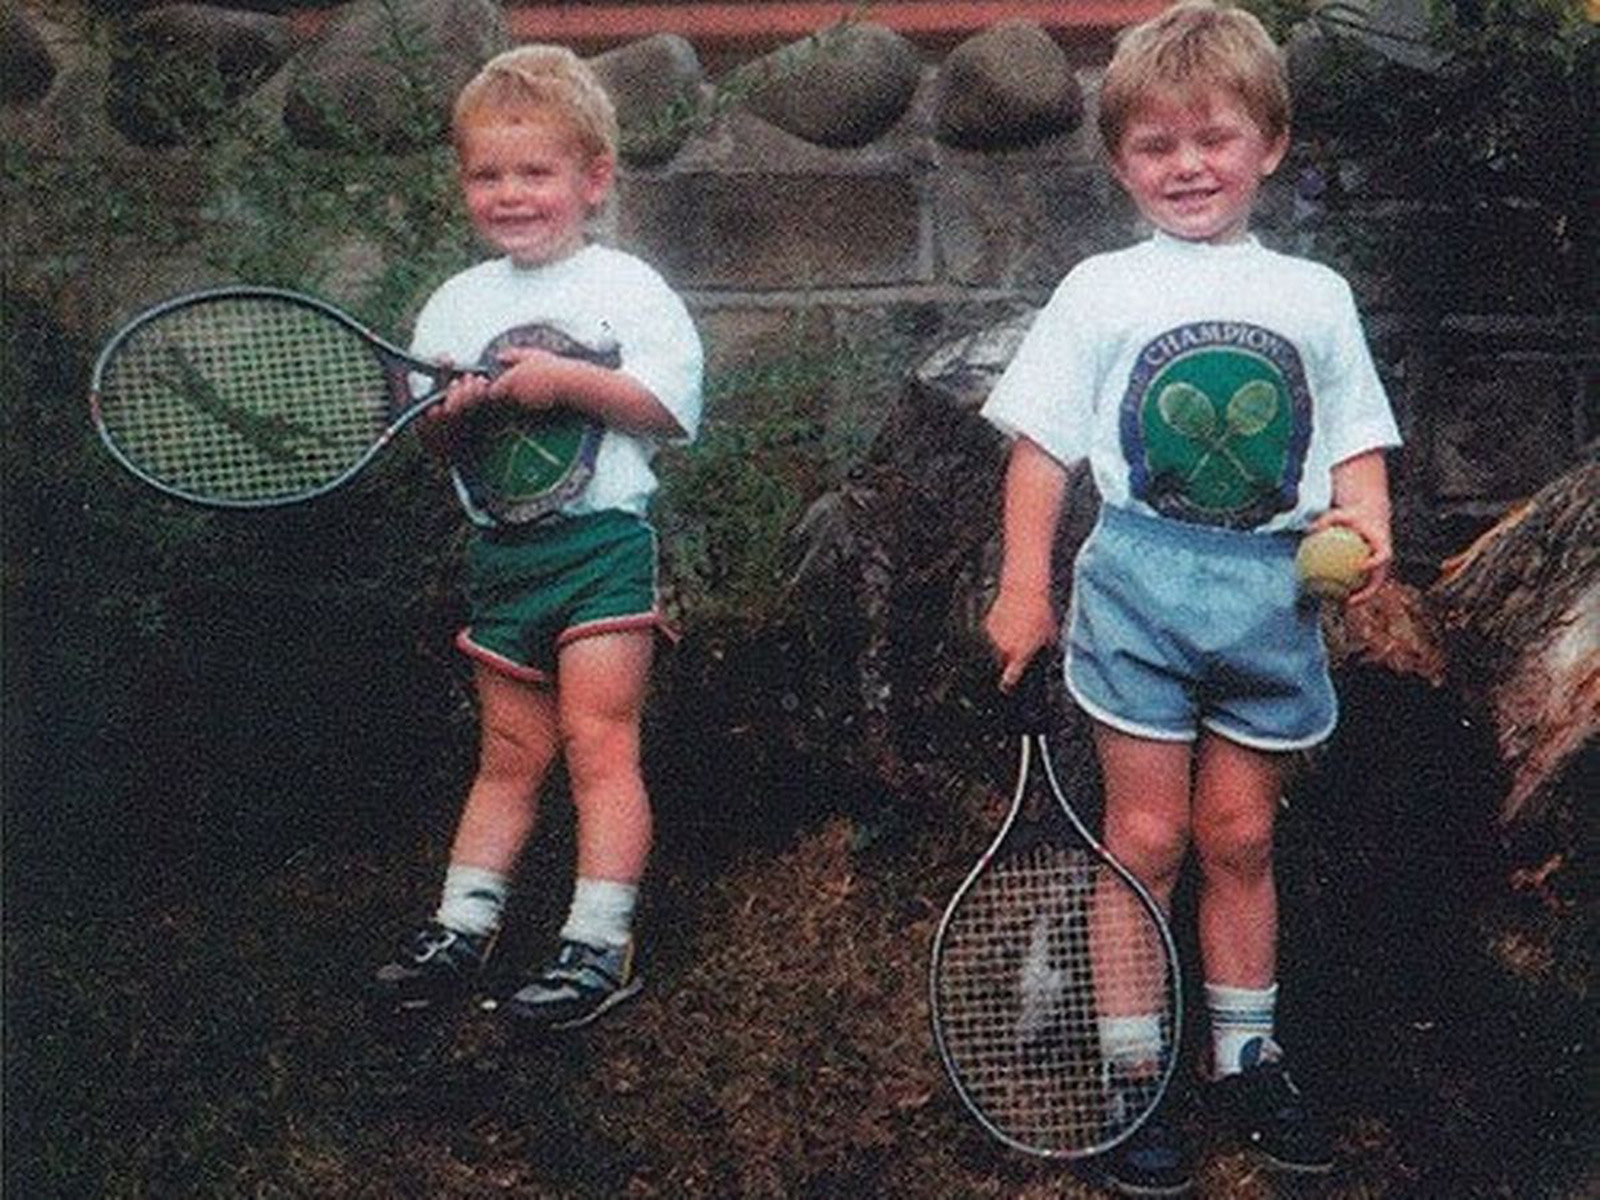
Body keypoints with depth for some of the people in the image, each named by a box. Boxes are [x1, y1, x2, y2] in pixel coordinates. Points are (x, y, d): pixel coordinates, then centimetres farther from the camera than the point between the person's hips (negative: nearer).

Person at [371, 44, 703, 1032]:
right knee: (511, 753, 12)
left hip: (604, 546, -5)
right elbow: (429, 438, 11)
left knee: (598, 741, -7)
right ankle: (461, 930, 18)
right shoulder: (456, 303, 12)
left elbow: (670, 408, -12)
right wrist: (450, 413, -10)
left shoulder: (629, 289, -2)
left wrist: (572, 380, -21)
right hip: (502, 554, 5)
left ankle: (600, 946, -3)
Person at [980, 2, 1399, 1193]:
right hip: (1141, 582, -2)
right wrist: (1024, 588, -5)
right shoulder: (1100, 291, 4)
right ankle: (1131, 1077, 11)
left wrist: (1366, 522, -9)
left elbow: (1355, 440, 12)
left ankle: (1245, 1056, 26)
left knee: (1241, 836, 11)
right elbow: (1042, 447, 2)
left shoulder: (1315, 295, 10)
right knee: (1147, 836, 1)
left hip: (1276, 591, 2)